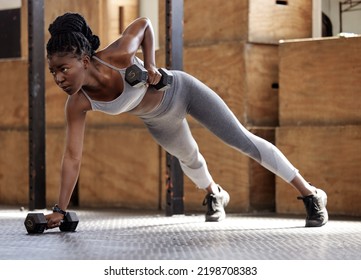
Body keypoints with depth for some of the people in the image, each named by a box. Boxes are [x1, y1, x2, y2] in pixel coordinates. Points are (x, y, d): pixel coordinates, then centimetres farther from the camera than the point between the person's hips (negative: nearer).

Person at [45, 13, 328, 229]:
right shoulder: (77, 103, -29)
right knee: (190, 157, 29)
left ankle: (310, 194, 10)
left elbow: (144, 23, -17)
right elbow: (72, 157, -26)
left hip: (181, 90, -4)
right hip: (158, 120, 4)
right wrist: (60, 209, -30)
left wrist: (150, 64, -30)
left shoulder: (118, 56, -38)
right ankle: (214, 195, 63)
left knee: (243, 140, -1)